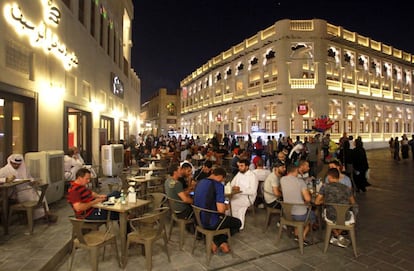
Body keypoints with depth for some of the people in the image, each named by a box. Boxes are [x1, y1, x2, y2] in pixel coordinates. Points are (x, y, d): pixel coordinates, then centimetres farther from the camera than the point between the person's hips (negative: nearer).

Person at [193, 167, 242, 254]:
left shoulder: (200, 182, 3)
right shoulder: (218, 185, -21)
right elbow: (220, 210, -26)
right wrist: (226, 207, -2)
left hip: (200, 219, 8)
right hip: (211, 222, -8)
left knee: (224, 218, 33)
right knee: (238, 223, 16)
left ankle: (222, 243, 26)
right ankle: (216, 242, 18)